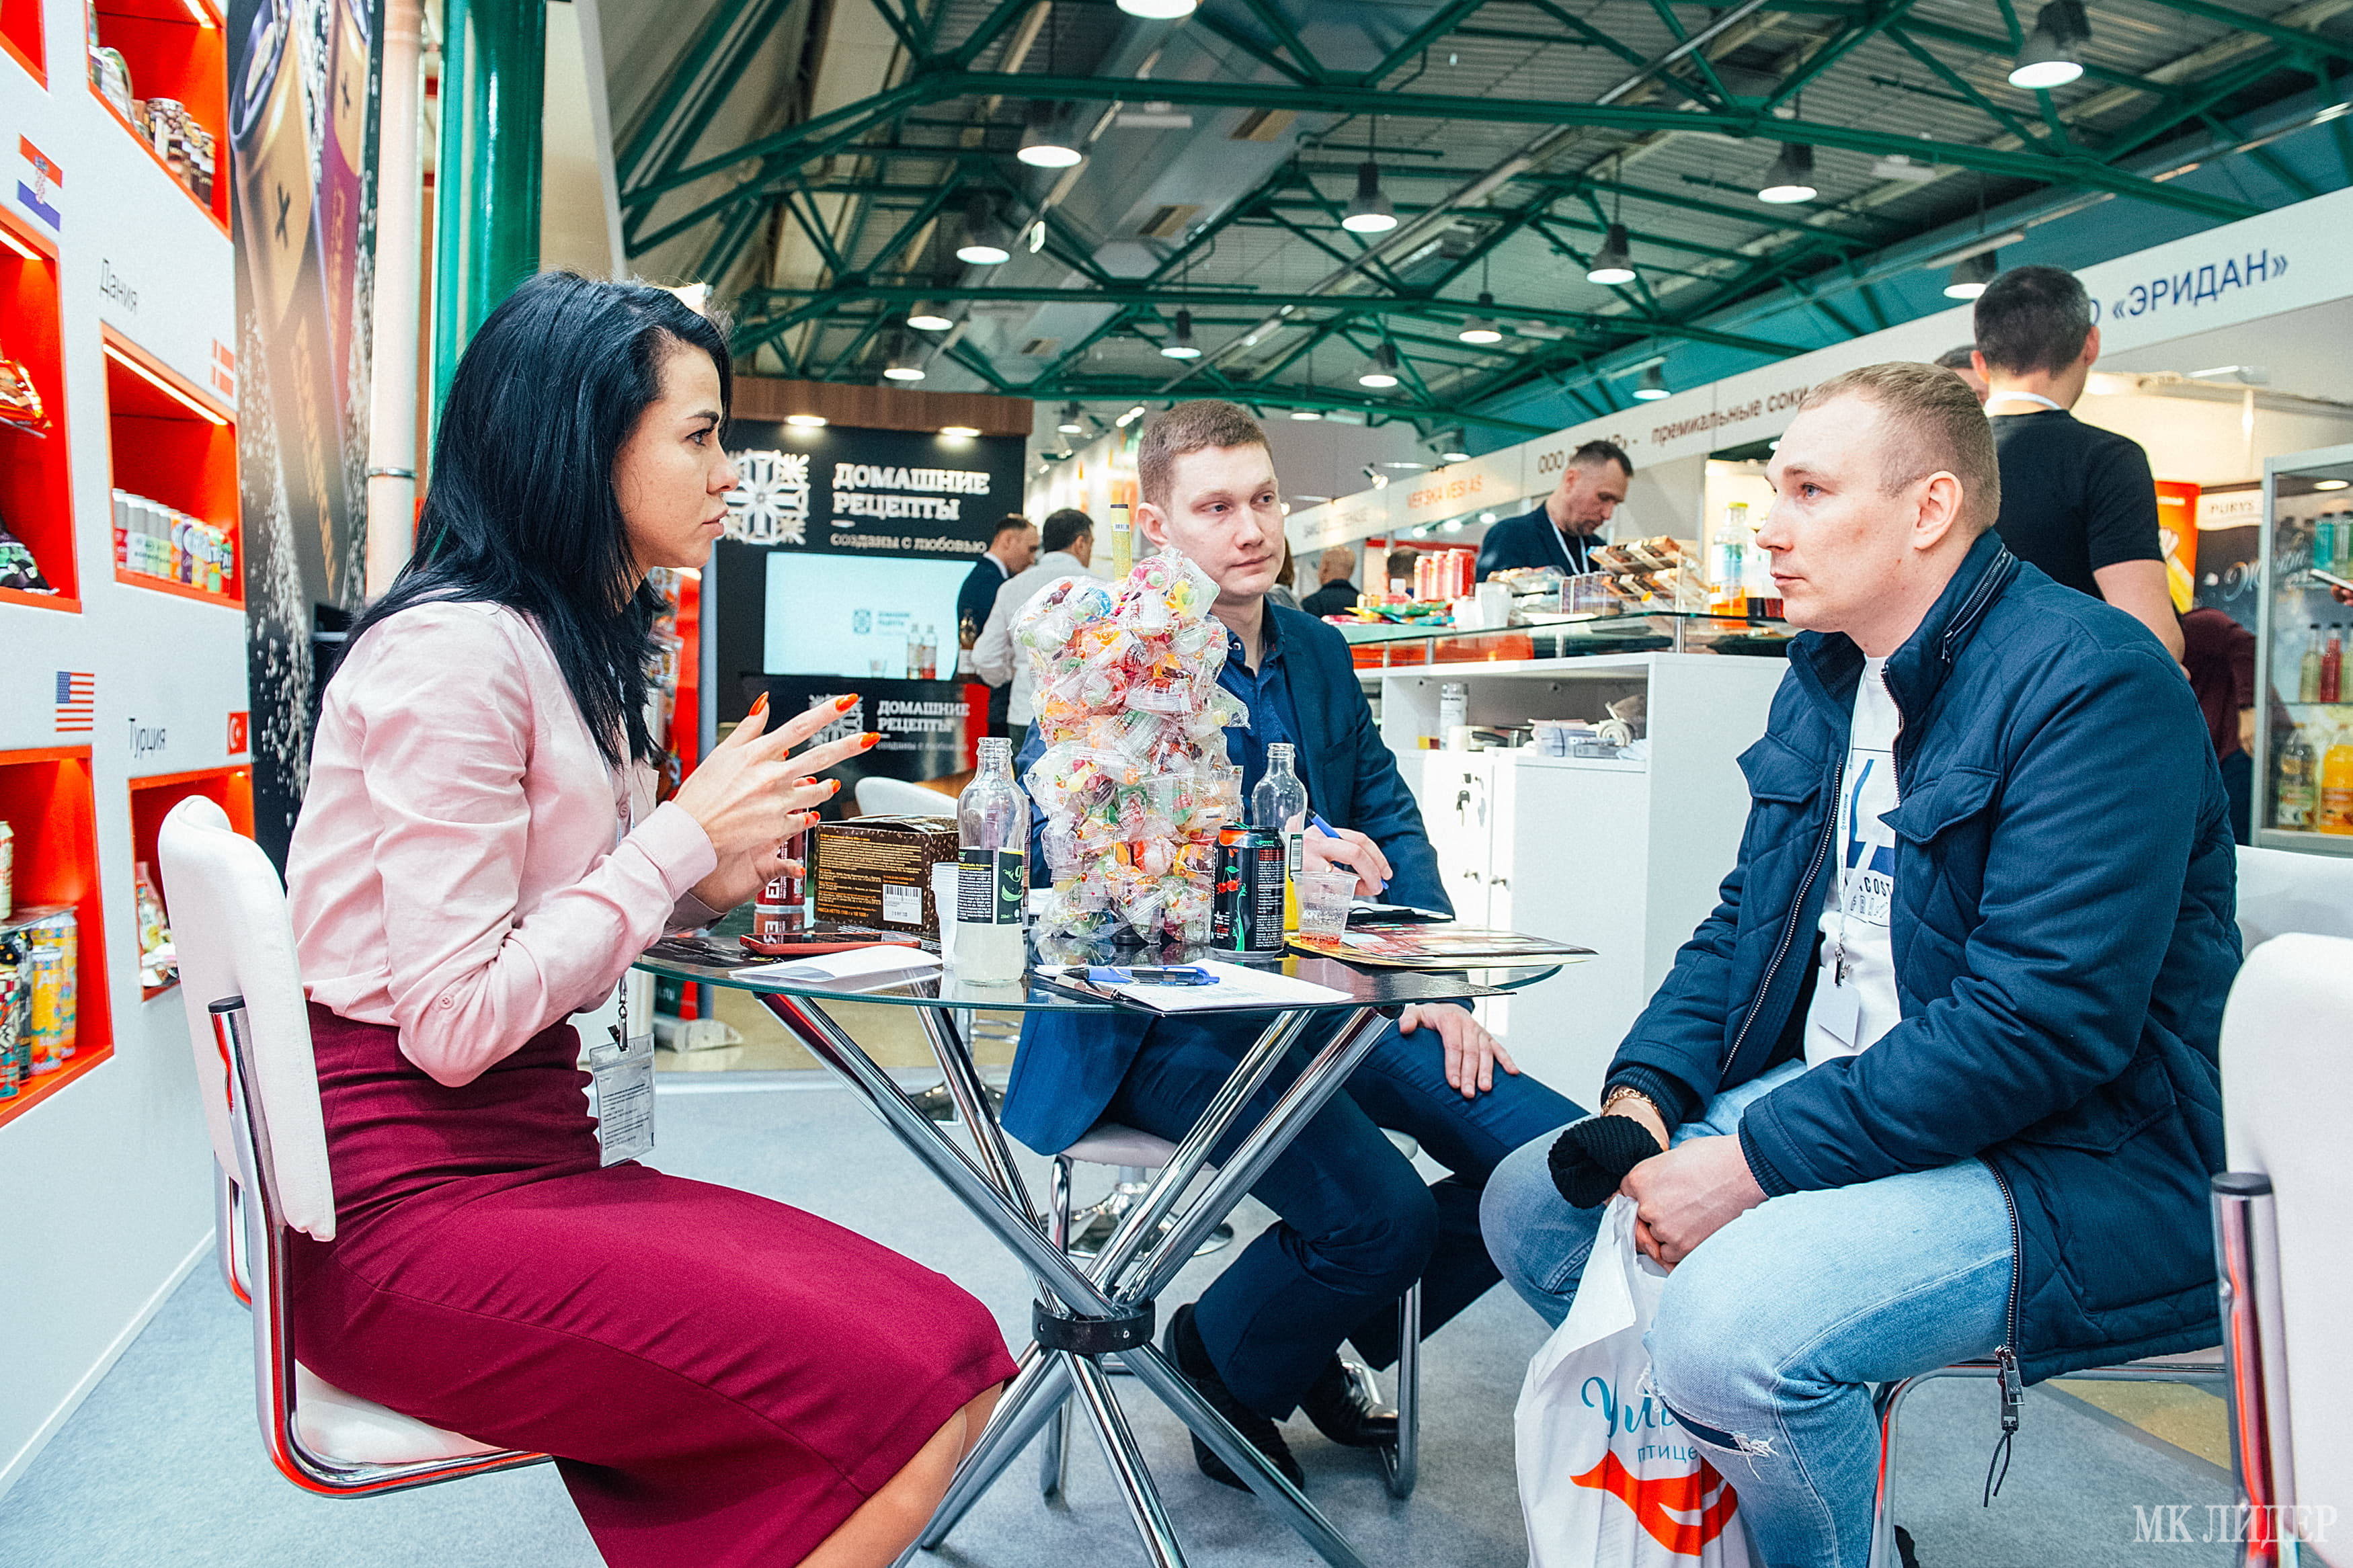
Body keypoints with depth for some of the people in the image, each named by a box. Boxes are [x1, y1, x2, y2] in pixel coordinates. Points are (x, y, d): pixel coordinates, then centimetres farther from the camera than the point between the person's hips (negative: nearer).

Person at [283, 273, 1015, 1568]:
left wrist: (710, 885, 3)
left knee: (948, 1352, -10)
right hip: (404, 1206, -8)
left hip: (532, 1156, 9)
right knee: (886, 1408, -22)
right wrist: (682, 835, -12)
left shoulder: (579, 650, 17)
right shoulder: (455, 646, -14)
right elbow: (452, 1024, -18)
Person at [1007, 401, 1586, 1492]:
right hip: (1172, 1016, -6)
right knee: (1382, 1212, -26)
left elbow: (1392, 820, 13)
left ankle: (1337, 1342, 18)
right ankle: (1220, 1357, 10)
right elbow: (1064, 846, -17)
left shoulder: (1320, 652, 16)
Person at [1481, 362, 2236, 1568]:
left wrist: (1753, 1165, -25)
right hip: (1834, 1098, 9)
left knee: (1729, 1328, -31)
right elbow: (1743, 925, 14)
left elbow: (2044, 1021, -26)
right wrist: (1641, 1094, -4)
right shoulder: (1826, 677, 10)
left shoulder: (2091, 679, -18)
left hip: (2076, 1164, -8)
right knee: (1529, 1207, 2)